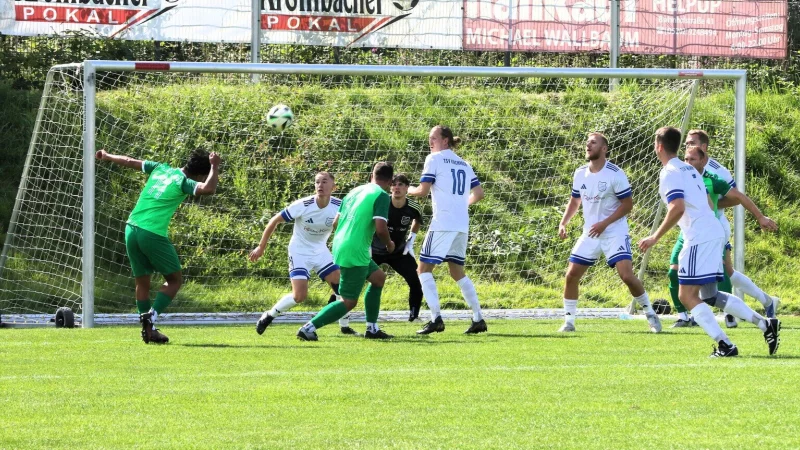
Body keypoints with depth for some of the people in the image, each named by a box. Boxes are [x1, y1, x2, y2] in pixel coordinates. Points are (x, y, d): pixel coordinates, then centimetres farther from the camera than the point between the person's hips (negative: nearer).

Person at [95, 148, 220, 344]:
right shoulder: (184, 182, -7)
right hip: (153, 233, -7)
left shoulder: (160, 168, 12)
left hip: (131, 230, 7)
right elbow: (208, 189, -24)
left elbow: (130, 162, 24)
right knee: (174, 279, 7)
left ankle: (148, 330, 13)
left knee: (142, 282, 14)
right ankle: (151, 317, -10)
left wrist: (107, 156, 40)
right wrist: (215, 167, -8)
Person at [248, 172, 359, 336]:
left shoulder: (339, 207, -16)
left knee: (341, 285, -6)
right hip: (299, 253, -4)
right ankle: (269, 316, 6)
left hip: (321, 252, 4)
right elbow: (275, 221, -13)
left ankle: (345, 327, 13)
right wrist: (261, 247, -9)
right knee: (300, 295, -17)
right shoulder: (302, 205, -24)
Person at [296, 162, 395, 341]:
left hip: (340, 246, 9)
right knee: (349, 302, -3)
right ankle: (309, 328, -12)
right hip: (355, 253, -9)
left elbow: (335, 222, 17)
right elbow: (380, 229, -18)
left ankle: (372, 329, 25)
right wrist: (389, 244, 2)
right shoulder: (381, 196, -9)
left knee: (378, 277, 25)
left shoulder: (355, 192, 14)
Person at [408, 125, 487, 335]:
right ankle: (478, 318, 10)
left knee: (424, 268, -2)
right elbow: (478, 193, 19)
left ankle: (436, 319, -14)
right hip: (462, 224, 7)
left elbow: (423, 191, -8)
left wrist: (409, 190, 12)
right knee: (458, 271, 17)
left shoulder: (435, 159, -2)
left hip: (443, 222, -7)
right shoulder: (463, 164, 18)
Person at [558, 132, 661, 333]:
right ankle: (569, 322, 10)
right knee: (571, 275, -2)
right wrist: (563, 223, 5)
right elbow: (575, 200, 19)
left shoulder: (615, 174, -13)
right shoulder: (580, 174, 4)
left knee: (627, 275, -18)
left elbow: (627, 204, -11)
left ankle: (650, 314, 1)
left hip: (615, 232, -5)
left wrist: (604, 223, -18)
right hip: (590, 234, 5)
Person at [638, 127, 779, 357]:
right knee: (709, 296, 17)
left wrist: (655, 237, -18)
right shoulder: (689, 169, 20)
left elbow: (678, 208, -22)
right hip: (714, 232, 9)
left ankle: (725, 345, -15)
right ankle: (765, 324, 10)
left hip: (700, 238, -9)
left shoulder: (669, 173, -9)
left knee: (687, 295, -6)